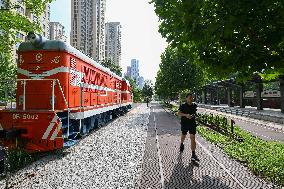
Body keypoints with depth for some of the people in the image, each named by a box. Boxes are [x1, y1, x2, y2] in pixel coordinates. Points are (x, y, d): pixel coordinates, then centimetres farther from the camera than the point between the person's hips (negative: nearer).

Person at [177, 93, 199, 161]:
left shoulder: (194, 105, 1)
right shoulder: (183, 106, -9)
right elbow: (179, 113, -15)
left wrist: (193, 115, -6)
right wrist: (186, 115, -29)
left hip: (192, 123, 1)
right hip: (184, 123, -1)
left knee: (192, 138, -7)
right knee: (183, 136, 19)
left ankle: (193, 154, -4)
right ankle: (181, 144, 53)